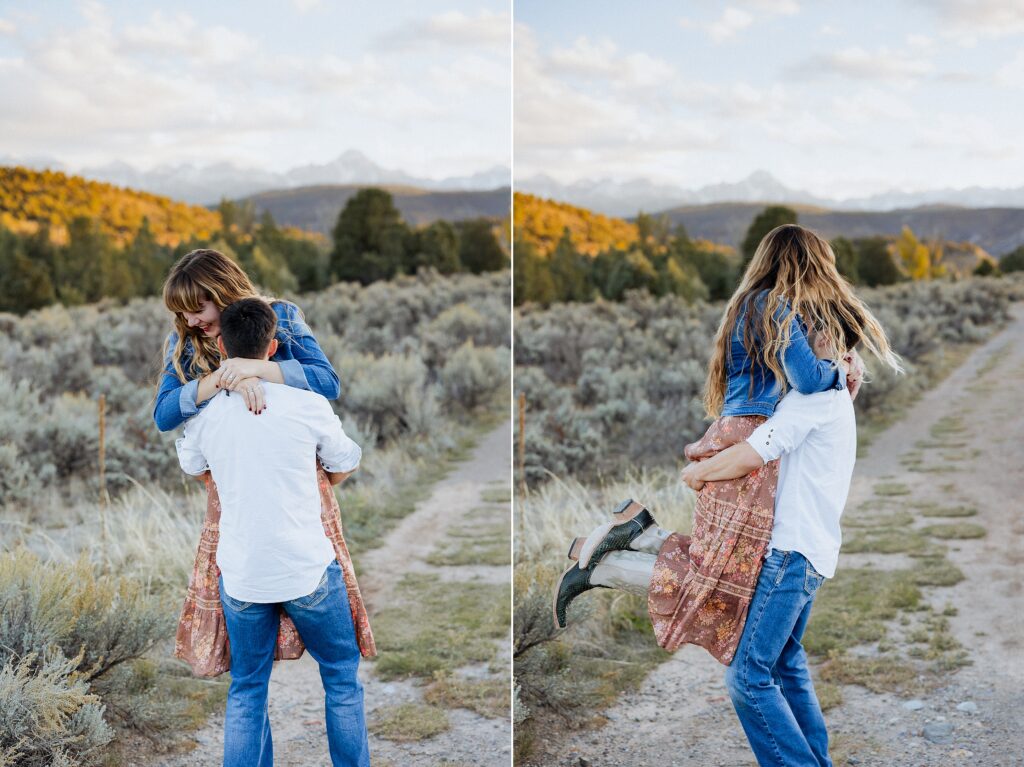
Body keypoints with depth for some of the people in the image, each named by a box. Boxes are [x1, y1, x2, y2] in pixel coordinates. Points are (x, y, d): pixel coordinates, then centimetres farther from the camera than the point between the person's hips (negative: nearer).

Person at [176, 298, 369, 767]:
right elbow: (343, 470, 4)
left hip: (241, 575, 2)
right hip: (308, 569, -2)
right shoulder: (308, 406, -12)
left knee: (247, 690, 16)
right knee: (341, 676, 16)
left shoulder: (203, 415, -4)